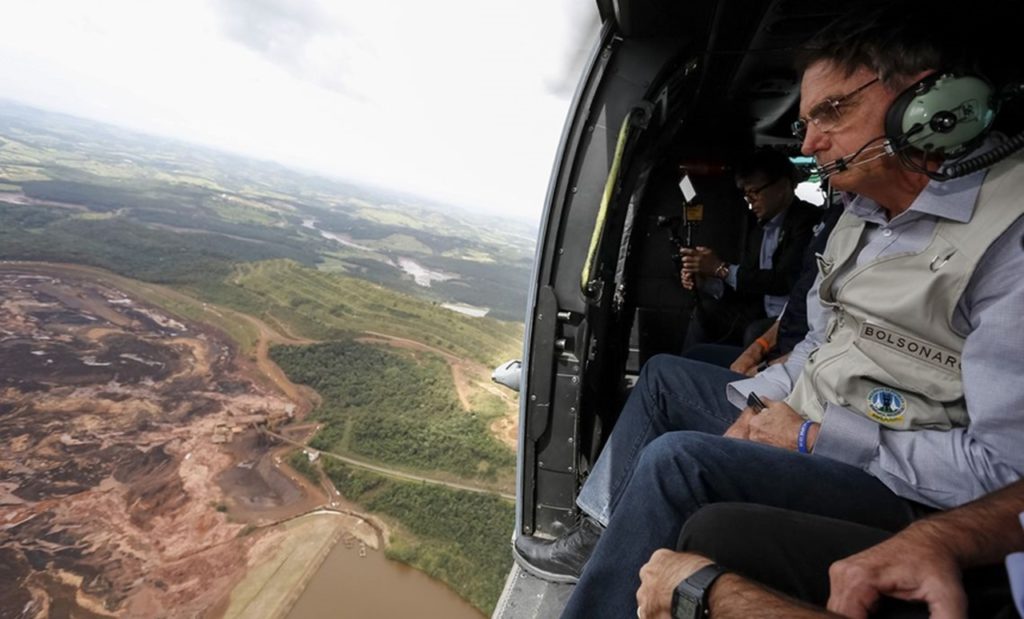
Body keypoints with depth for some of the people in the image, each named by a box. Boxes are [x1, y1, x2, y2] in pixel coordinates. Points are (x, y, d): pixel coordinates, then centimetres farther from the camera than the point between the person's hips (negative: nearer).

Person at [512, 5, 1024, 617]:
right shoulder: (863, 216, 8)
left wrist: (815, 436, -20)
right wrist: (757, 403, -1)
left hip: (896, 483, -9)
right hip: (800, 422, 9)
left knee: (676, 460, -29)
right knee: (663, 376, 13)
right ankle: (604, 539, 15)